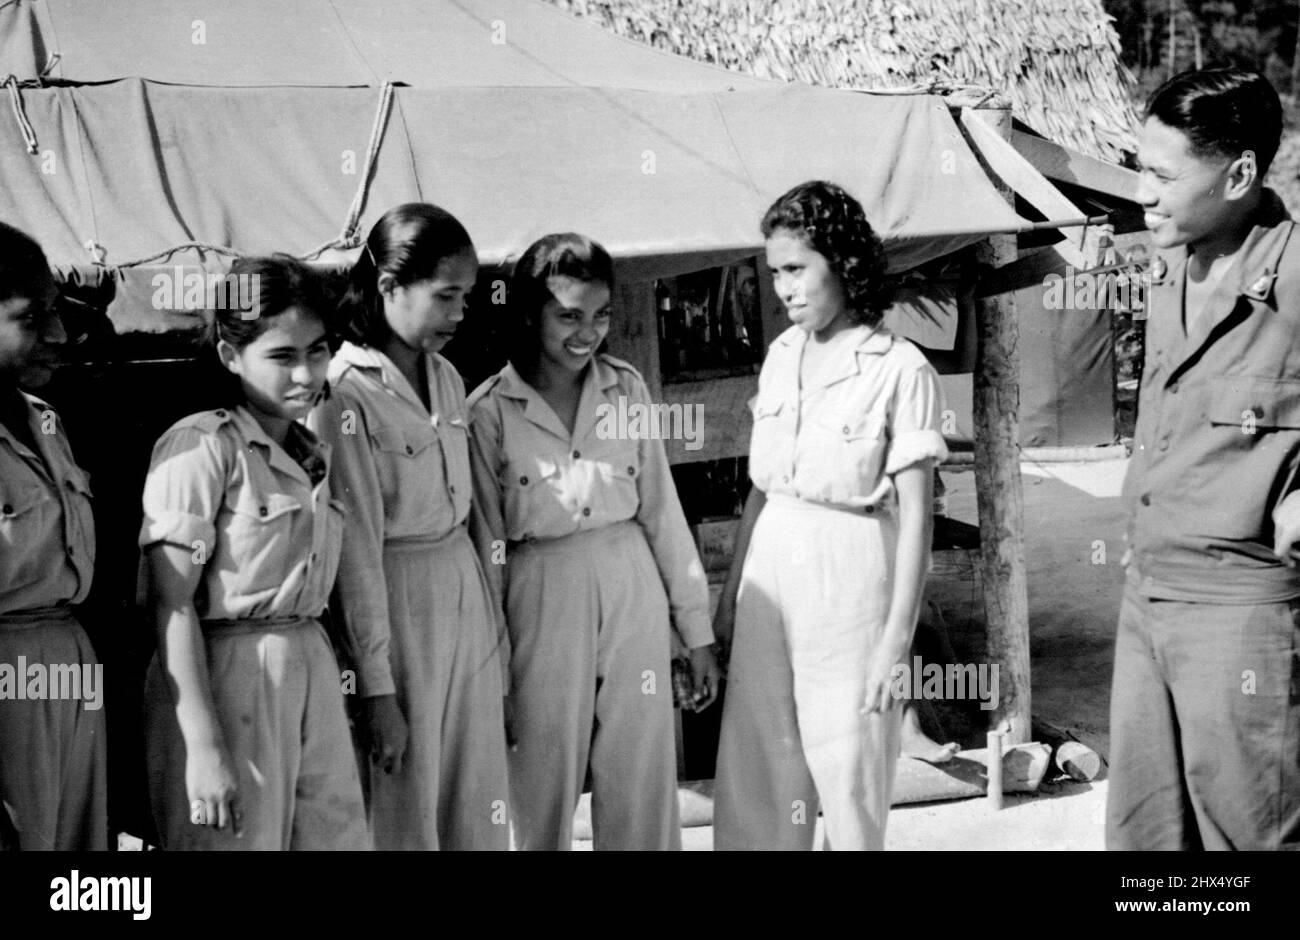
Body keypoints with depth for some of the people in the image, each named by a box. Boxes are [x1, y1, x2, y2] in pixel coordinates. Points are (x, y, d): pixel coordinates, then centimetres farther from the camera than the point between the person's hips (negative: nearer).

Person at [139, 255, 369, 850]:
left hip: (312, 679, 7)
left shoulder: (313, 455, 14)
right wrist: (203, 746, -19)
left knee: (337, 833, 7)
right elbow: (172, 604, -14)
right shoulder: (201, 446, -10)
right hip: (225, 680, -7)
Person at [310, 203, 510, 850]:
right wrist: (377, 688, -15)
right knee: (407, 812, 6)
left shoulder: (447, 379, 8)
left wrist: (495, 632, 12)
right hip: (396, 608, -7)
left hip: (467, 596, 7)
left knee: (480, 811, 11)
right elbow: (357, 550, -15)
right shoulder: (346, 395, -15)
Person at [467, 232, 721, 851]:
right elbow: (487, 547, -1)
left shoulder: (626, 389, 4)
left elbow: (662, 511, 7)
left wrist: (697, 633, 8)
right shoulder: (489, 412, -5)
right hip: (543, 606, -2)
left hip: (634, 596, 3)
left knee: (644, 794, 8)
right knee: (544, 798, 7)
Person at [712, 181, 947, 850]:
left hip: (850, 574, -5)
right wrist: (731, 590, 14)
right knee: (752, 770, 8)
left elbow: (915, 515, -11)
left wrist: (896, 638, -14)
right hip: (772, 566, 5)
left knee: (848, 771, 4)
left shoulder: (900, 369, -10)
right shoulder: (782, 354, 7)